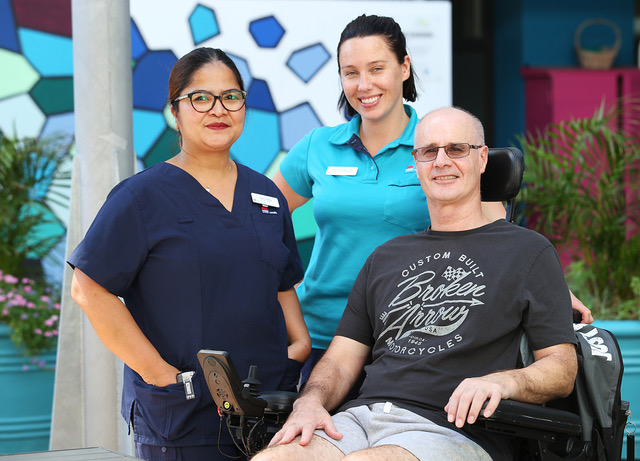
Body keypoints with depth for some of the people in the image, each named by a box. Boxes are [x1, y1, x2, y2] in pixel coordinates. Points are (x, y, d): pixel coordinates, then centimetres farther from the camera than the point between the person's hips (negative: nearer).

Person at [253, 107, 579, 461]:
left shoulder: (528, 250, 11)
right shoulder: (386, 257, 26)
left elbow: (562, 367, 5)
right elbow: (342, 359, 21)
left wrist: (501, 382, -17)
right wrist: (310, 402, -2)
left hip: (455, 430, -5)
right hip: (362, 416, 5)